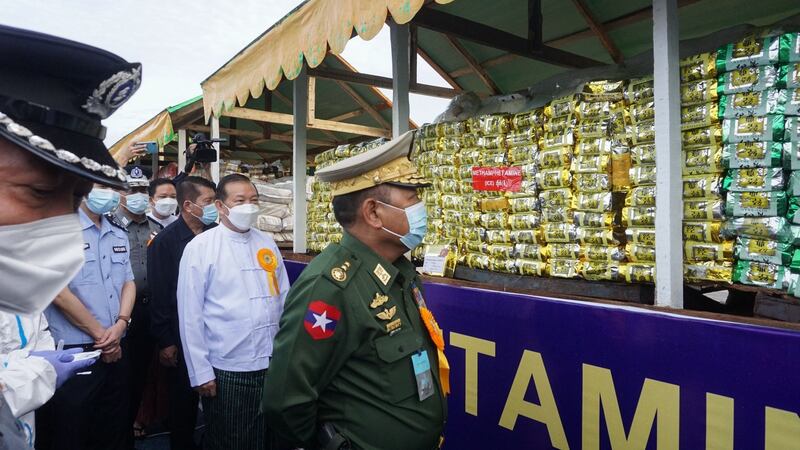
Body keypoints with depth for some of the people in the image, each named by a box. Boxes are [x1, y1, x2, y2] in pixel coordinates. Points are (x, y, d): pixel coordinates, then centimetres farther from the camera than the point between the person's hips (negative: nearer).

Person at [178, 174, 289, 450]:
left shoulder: (267, 244, 6)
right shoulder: (200, 247, -7)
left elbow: (284, 300, 8)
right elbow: (190, 315, -8)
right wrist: (200, 372, -8)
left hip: (273, 365, 4)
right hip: (226, 369, -4)